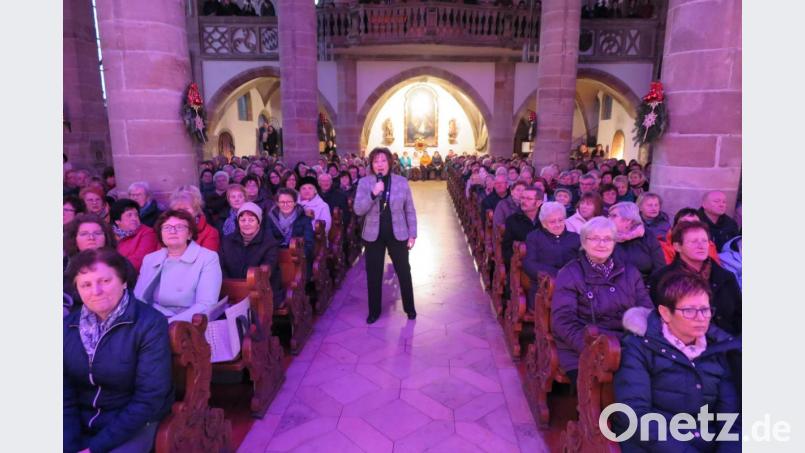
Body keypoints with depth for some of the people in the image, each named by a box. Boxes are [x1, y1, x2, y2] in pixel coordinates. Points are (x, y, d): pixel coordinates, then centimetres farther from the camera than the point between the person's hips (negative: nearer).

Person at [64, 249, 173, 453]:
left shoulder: (149, 324, -15)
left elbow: (149, 399, -16)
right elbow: (64, 394, 1)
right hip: (78, 421, 4)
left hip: (134, 424, -4)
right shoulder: (68, 326, 1)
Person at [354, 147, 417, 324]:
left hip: (397, 234, 0)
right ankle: (374, 311, 27)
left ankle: (409, 308, 30)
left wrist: (412, 234, -1)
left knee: (404, 272, 10)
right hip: (373, 235, 0)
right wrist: (373, 193, -25)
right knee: (373, 274, 9)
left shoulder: (402, 182, -3)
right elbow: (358, 210, -12)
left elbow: (410, 210, 2)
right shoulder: (364, 182, -4)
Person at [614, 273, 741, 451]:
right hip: (651, 446, -4)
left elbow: (731, 415, 9)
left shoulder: (718, 351, 15)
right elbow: (634, 414, -12)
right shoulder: (638, 347, -3)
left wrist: (729, 448, -10)